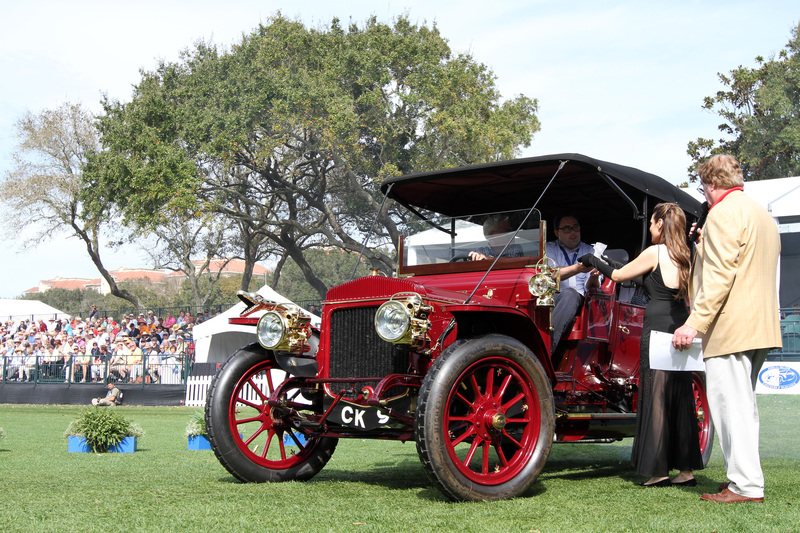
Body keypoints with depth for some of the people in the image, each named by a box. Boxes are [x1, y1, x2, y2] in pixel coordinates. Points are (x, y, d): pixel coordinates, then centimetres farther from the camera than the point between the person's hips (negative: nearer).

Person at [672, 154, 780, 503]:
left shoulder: (724, 212, -10)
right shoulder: (763, 215, 20)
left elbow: (719, 275, -19)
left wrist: (695, 323, -20)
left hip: (729, 328, -10)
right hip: (761, 327, 10)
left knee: (731, 403, -8)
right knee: (743, 402, 15)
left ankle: (746, 485, -7)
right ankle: (745, 477, 19)